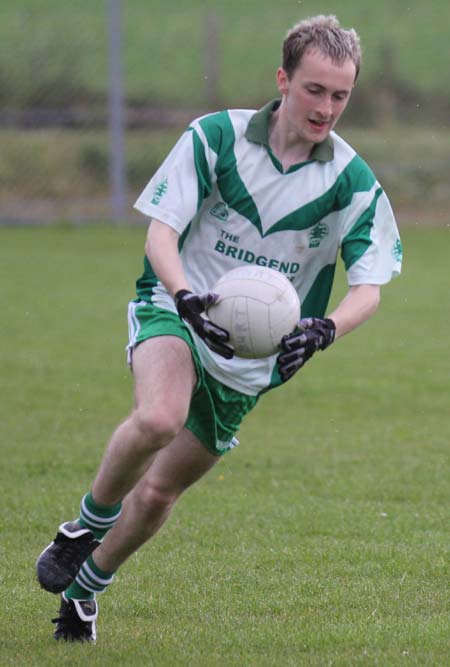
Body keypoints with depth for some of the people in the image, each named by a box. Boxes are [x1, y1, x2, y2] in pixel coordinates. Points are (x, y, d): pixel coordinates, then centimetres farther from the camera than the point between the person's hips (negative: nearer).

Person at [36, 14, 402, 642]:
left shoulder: (354, 183, -9)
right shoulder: (216, 137, -12)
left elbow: (369, 288, -11)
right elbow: (160, 233, -13)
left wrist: (324, 330, -34)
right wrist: (186, 297, -34)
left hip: (254, 357, 2)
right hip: (175, 312, -2)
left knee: (159, 491, 7)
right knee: (159, 418, -35)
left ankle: (85, 586, 35)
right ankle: (88, 522, -7)